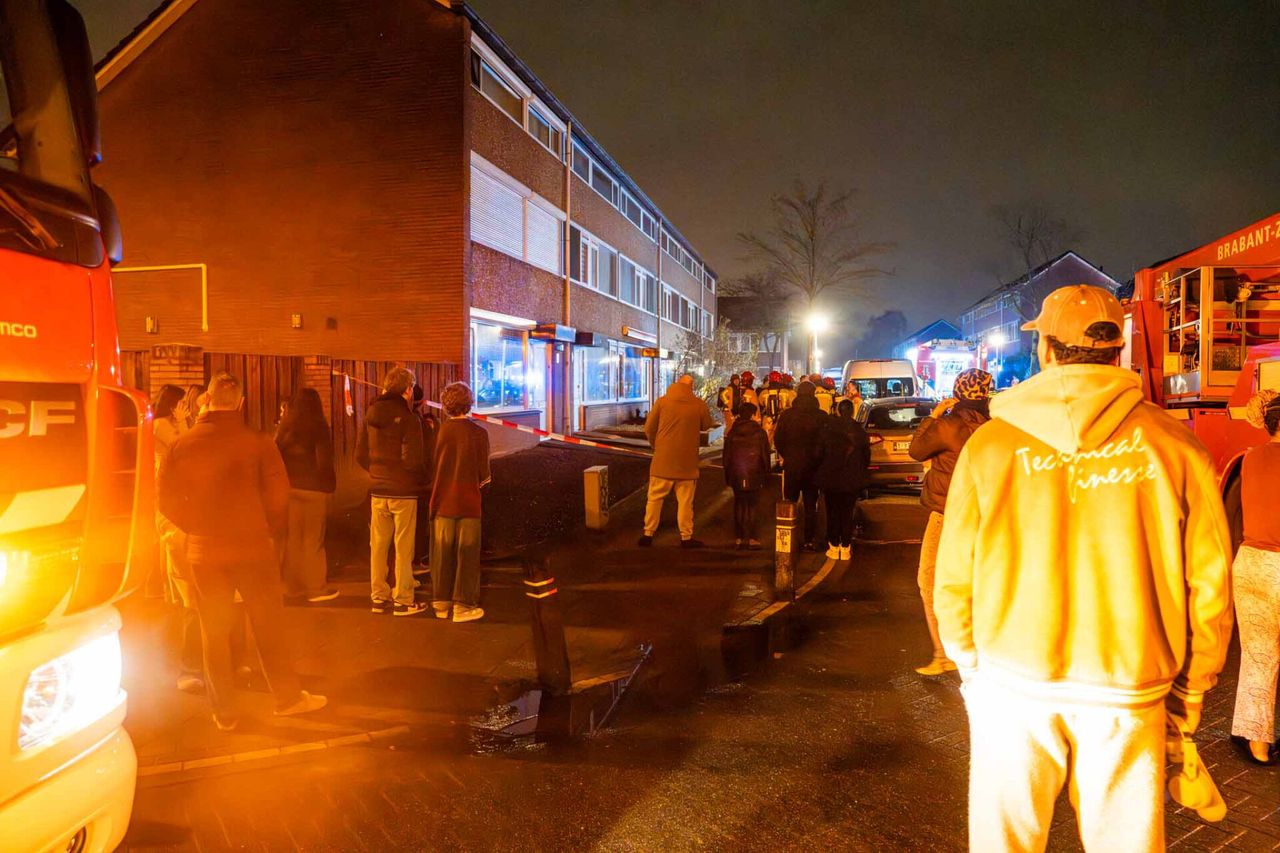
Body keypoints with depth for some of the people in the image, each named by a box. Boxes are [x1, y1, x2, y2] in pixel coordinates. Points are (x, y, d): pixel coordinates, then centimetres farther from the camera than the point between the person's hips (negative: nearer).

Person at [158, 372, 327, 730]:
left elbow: (167, 497, -3)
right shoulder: (258, 442, -10)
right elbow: (278, 494, -11)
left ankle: (225, 711, 20)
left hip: (204, 552, 2)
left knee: (214, 632, 12)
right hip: (253, 546, -1)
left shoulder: (184, 443, -4)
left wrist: (196, 526, 11)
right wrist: (273, 530, 6)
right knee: (268, 624, 11)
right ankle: (288, 696, 20)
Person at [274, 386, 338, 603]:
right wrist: (330, 484, 0)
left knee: (291, 538, 11)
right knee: (313, 540, 1)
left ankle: (294, 585, 19)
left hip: (289, 486, 5)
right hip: (313, 488, -4)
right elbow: (324, 461, -11)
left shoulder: (284, 426, 4)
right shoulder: (318, 426, -9)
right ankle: (316, 587, 6)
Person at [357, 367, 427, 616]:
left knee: (378, 546, 12)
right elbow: (411, 460, -19)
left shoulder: (370, 416, 5)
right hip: (403, 491, -6)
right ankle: (402, 600, 8)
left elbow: (360, 455, 7)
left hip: (377, 490, 6)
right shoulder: (409, 419, -14)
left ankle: (379, 597, 21)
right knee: (403, 548, 3)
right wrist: (420, 478, -1)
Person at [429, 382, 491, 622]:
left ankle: (441, 603, 19)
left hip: (443, 502, 2)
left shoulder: (440, 430, -5)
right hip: (468, 502, -2)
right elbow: (484, 473, -6)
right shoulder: (478, 432, -9)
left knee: (442, 553, 11)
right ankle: (463, 605, 7)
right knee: (467, 554, 5)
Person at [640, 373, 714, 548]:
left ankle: (648, 534, 15)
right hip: (687, 461, 0)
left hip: (663, 460, 1)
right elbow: (707, 425, 9)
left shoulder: (662, 401, -5)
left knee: (655, 498, 11)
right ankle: (686, 537, 14)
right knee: (685, 501, 9)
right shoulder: (699, 404, -7)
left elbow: (649, 428, 0)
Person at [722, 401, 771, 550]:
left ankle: (739, 538, 9)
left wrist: (727, 475, 15)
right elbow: (765, 456, -3)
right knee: (751, 506, 3)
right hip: (754, 476, -3)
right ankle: (751, 539, 2)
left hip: (736, 476, 3)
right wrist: (766, 475, 5)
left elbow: (726, 456, 7)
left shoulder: (732, 433, 3)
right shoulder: (759, 432, -6)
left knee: (739, 505, 10)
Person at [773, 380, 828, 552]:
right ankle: (809, 540, 10)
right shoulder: (822, 417, -9)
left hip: (791, 466, 0)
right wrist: (818, 459, 9)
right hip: (812, 467, 0)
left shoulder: (786, 415, -6)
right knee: (810, 505, 10)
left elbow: (778, 441, -1)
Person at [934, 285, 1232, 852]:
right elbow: (1209, 584, -2)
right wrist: (1191, 688, 13)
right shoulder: (1174, 446, -5)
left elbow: (953, 580, -3)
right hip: (1127, 697, 1)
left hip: (1013, 685, 0)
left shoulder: (990, 444, -6)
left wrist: (970, 667, 13)